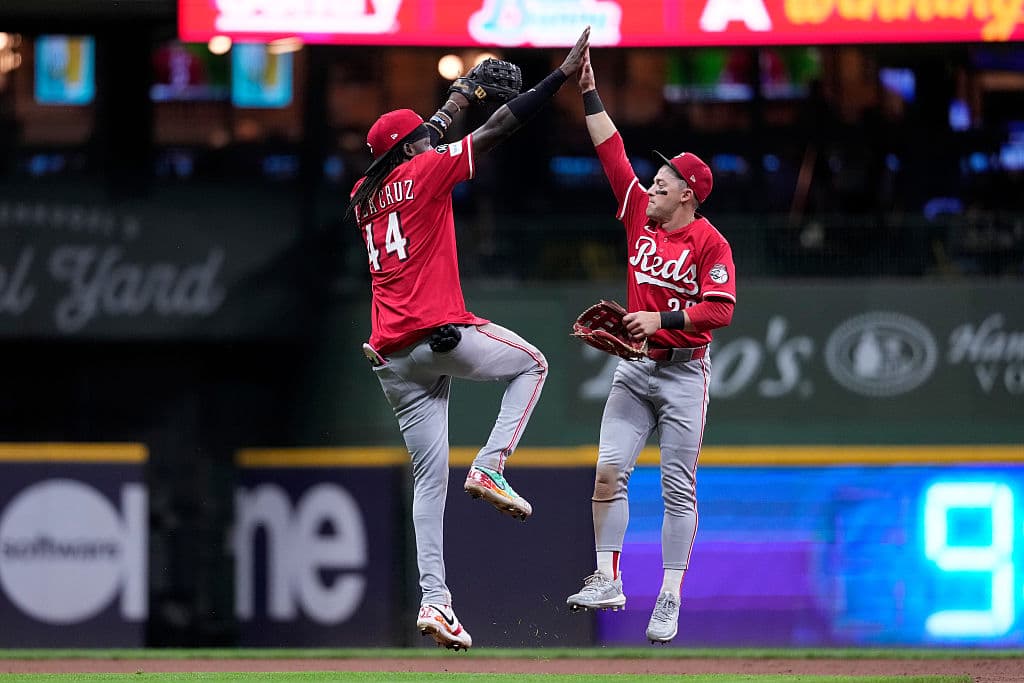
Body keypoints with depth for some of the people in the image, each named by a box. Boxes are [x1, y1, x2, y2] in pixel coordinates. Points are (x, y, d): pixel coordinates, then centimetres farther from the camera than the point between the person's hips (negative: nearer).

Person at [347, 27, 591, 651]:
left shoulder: (363, 194, 17)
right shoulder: (426, 172, -1)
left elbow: (411, 148, 37)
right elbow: (497, 132, -4)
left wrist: (452, 108, 47)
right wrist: (562, 77, -2)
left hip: (393, 358, 6)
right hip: (443, 335, -6)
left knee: (430, 478, 7)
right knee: (531, 364, 21)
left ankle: (434, 599, -4)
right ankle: (491, 469, 0)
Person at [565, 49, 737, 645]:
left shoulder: (710, 242, -9)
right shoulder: (641, 215, 7)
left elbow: (721, 309, -17)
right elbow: (612, 151, 8)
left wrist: (663, 318, -25)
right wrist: (590, 93, 5)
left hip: (684, 372, -5)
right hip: (635, 368, 5)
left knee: (678, 489, -2)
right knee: (609, 471, -7)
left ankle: (670, 601, -1)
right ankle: (608, 581, -4)